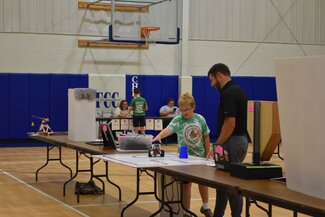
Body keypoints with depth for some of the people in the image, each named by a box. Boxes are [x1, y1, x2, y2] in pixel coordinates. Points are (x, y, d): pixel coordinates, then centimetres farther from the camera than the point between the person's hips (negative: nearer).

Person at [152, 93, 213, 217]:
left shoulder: (200, 119, -6)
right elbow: (168, 129, -33)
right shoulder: (177, 120, -14)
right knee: (186, 185, 3)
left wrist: (208, 154, 6)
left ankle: (205, 207, 40)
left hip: (200, 156, 3)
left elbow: (206, 137, 3)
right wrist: (159, 136, -52)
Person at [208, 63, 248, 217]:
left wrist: (217, 145, -16)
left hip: (232, 142, -10)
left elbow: (230, 123, -23)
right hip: (241, 140, 10)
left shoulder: (228, 93, -18)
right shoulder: (237, 90, 13)